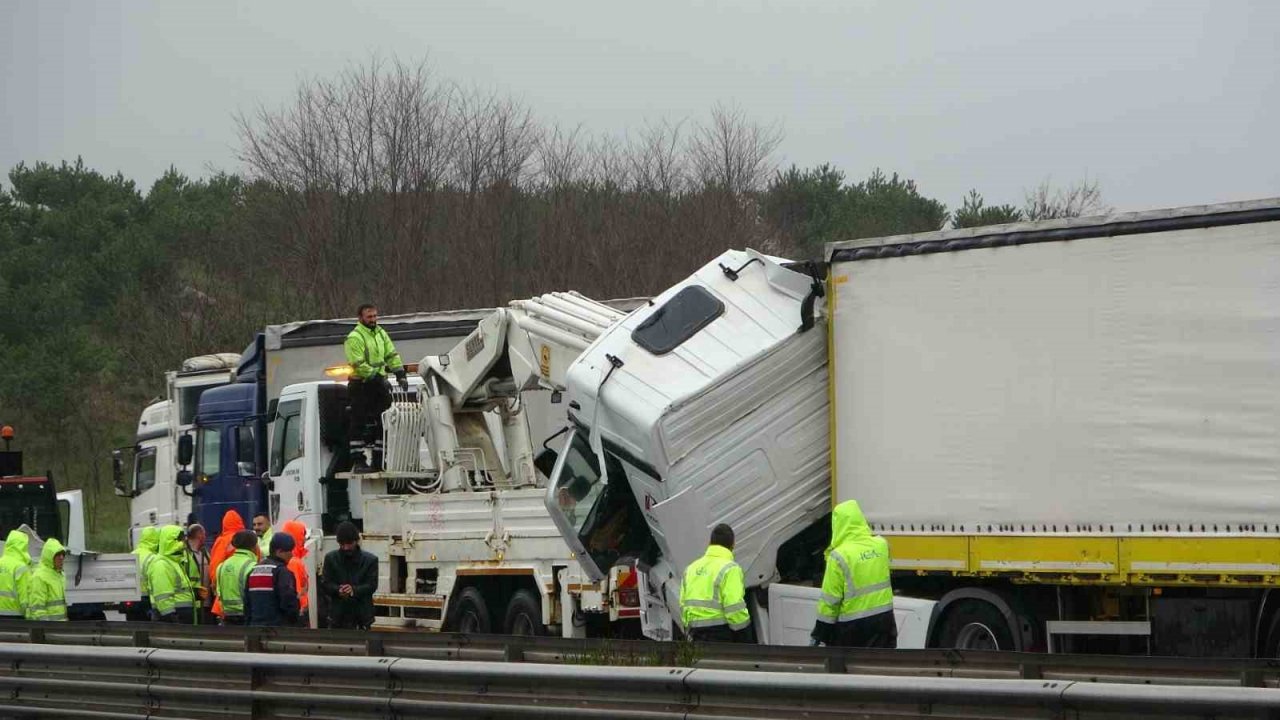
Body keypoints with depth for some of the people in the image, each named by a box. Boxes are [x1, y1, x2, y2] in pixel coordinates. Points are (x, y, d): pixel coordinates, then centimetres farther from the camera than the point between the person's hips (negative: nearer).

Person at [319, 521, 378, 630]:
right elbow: (324, 584, -2)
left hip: (361, 614, -1)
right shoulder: (331, 558, 1)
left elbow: (372, 585, -8)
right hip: (338, 613, 1)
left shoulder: (370, 560, -3)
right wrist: (338, 590, -24)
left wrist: (354, 590, -28)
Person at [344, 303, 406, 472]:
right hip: (361, 384, -8)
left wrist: (400, 374, 0)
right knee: (359, 423, -6)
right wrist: (375, 377, -20)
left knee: (379, 423, 11)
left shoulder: (381, 333, 13)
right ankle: (358, 461, -6)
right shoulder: (355, 338, -13)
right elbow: (358, 365, -18)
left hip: (378, 383, 8)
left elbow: (392, 355, 12)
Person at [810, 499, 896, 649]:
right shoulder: (880, 545, -1)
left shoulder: (839, 556, -18)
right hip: (883, 616, 5)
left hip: (852, 625, -5)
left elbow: (830, 599, -14)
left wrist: (820, 633, -6)